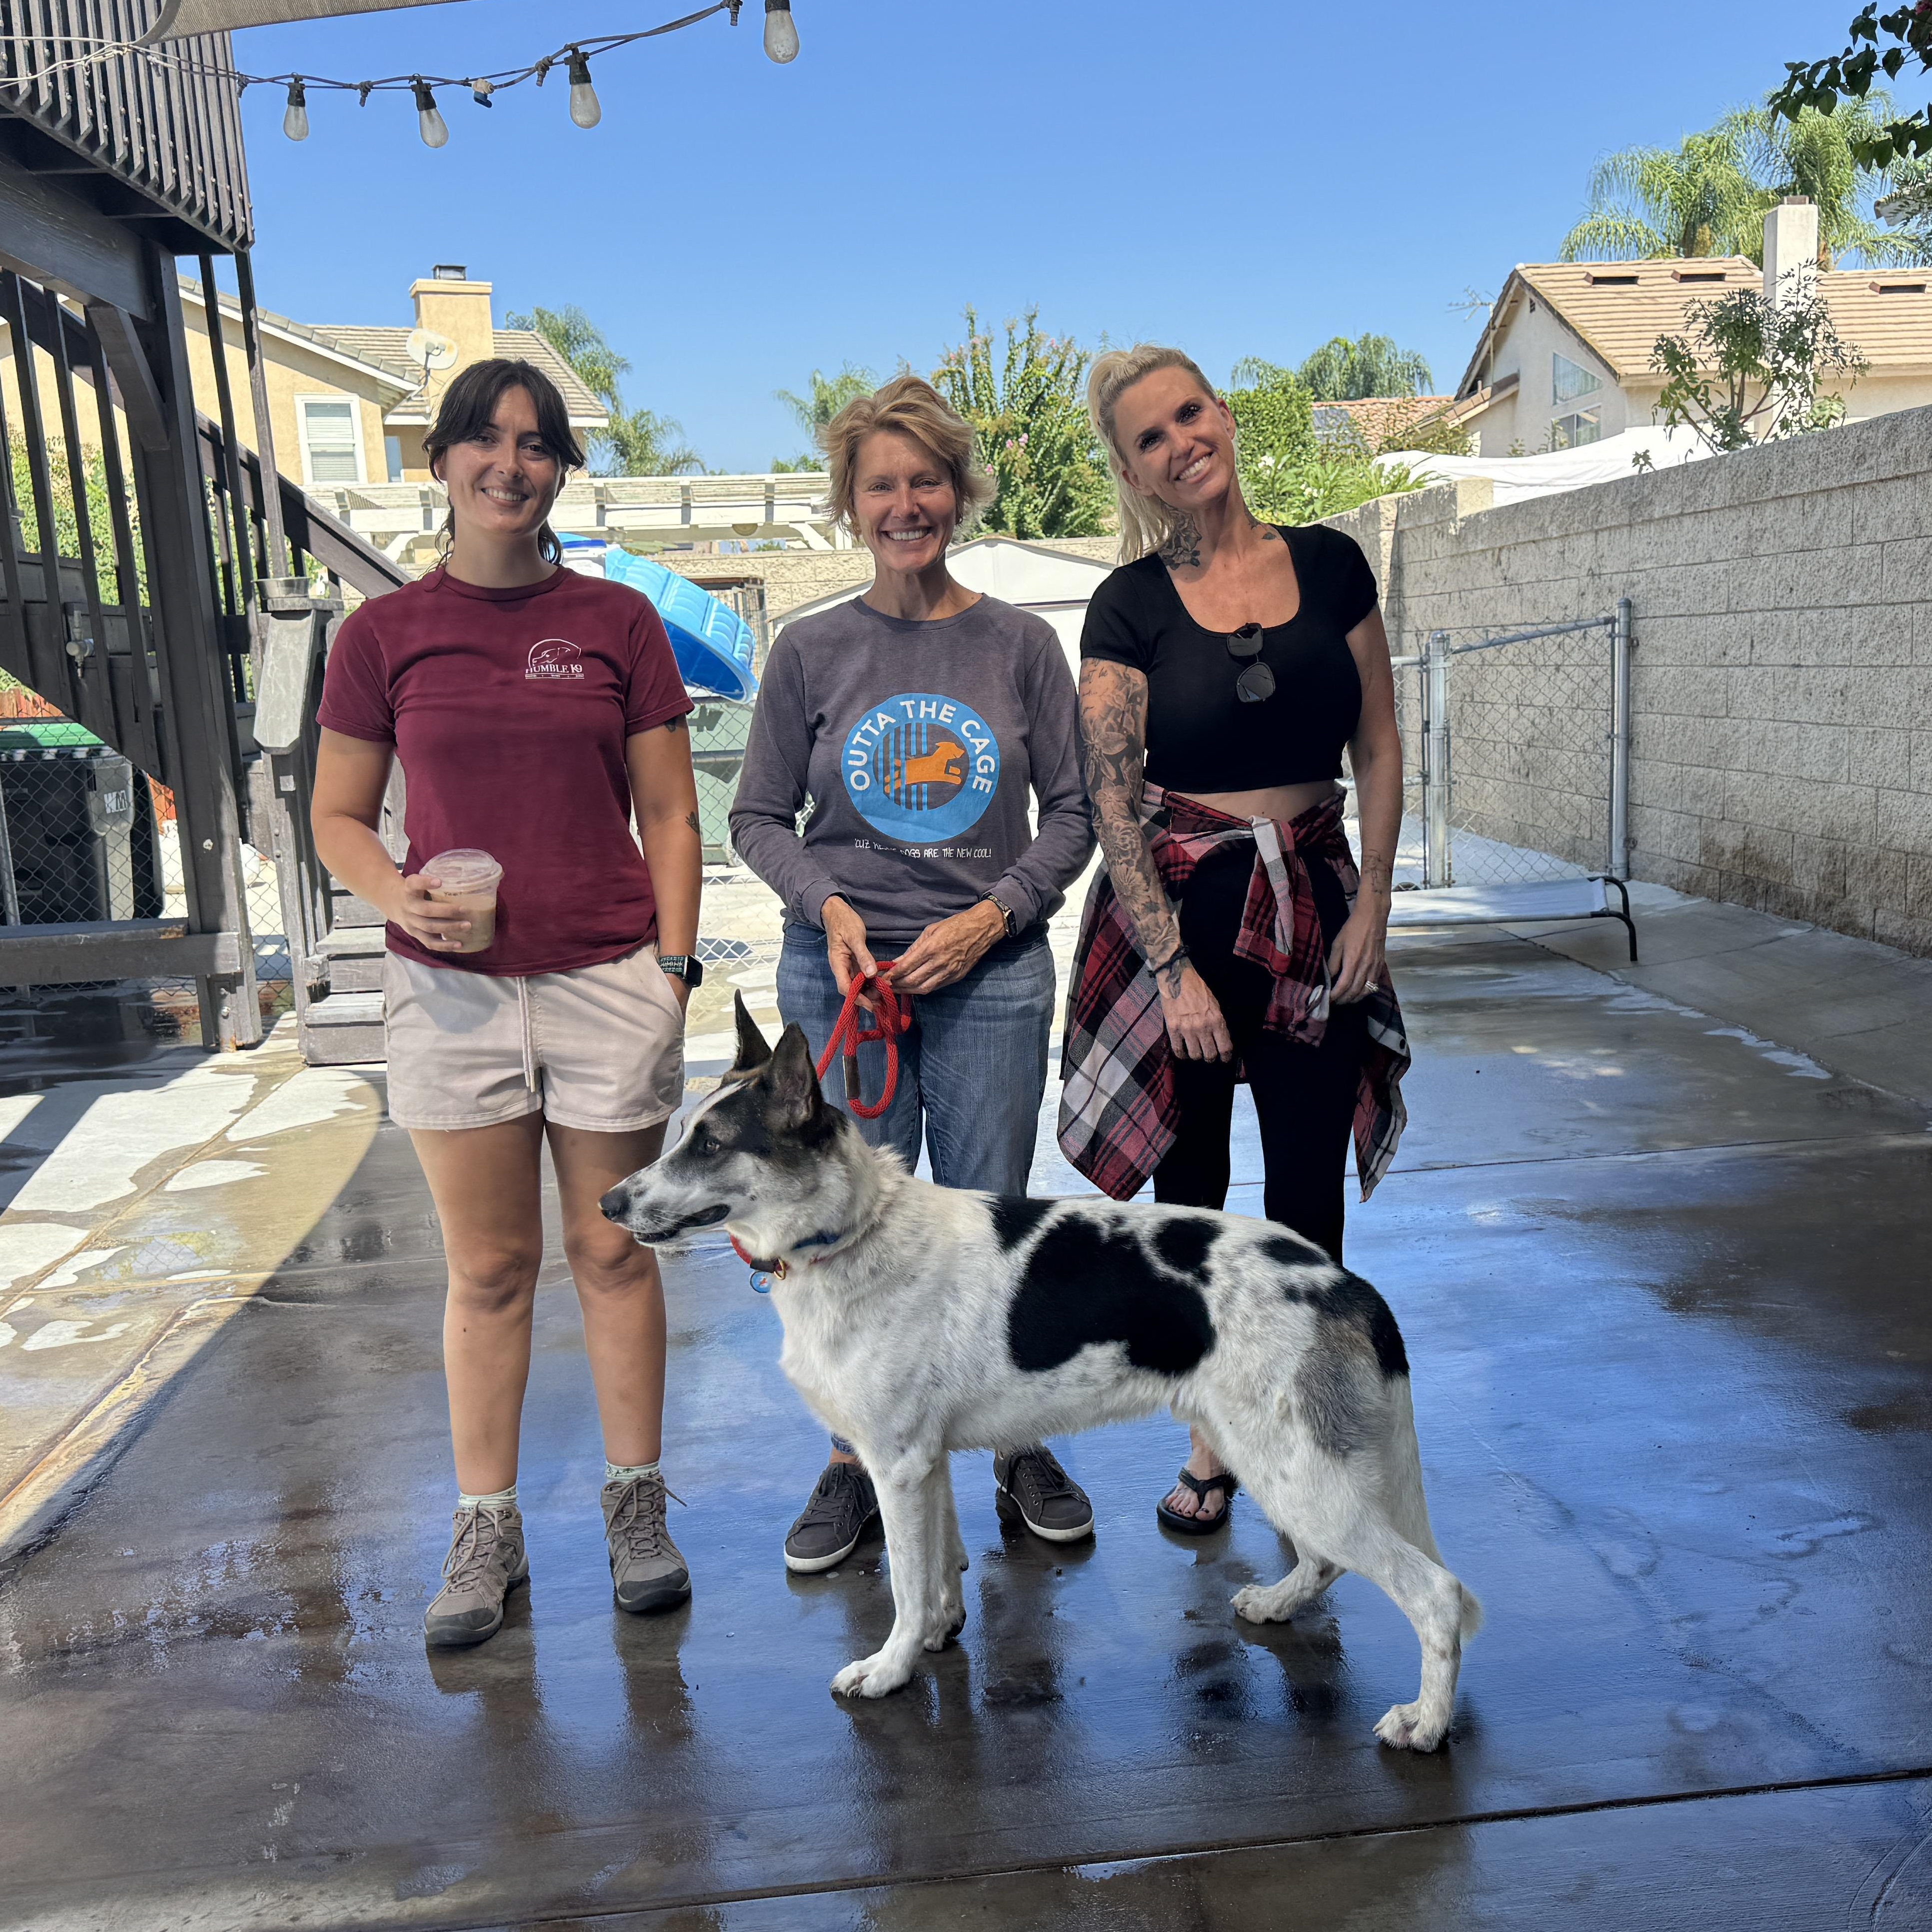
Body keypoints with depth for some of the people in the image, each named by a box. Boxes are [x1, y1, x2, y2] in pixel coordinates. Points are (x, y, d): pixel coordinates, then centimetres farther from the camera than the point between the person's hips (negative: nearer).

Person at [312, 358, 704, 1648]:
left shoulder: (617, 622, 3)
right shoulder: (386, 634, 3)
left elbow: (670, 818, 5)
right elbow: (338, 818, 9)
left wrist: (674, 966, -3)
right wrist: (400, 895, -11)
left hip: (610, 984, 0)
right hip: (453, 988, 1)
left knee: (614, 1252, 9)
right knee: (490, 1270, 9)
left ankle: (638, 1509, 25)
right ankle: (487, 1531, 23)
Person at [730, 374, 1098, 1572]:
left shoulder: (1020, 644, 3)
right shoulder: (812, 652, 3)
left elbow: (1075, 812, 4)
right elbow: (759, 816, 7)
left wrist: (994, 913, -10)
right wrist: (827, 903, -11)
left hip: (992, 972, 0)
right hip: (840, 970, 0)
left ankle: (1021, 1452, 24)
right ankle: (853, 1466, 21)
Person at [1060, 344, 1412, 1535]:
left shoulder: (1329, 565, 4)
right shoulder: (1132, 604, -3)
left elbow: (1381, 747, 8)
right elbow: (1110, 800, -7)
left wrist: (1373, 902, 0)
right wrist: (1172, 966, -13)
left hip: (1314, 900, 2)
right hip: (1178, 905, -2)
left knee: (1308, 1188, 6)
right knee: (1192, 1188, 7)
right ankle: (1212, 1437, 22)